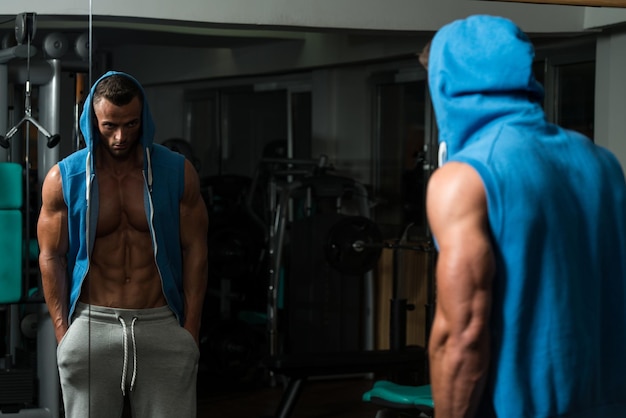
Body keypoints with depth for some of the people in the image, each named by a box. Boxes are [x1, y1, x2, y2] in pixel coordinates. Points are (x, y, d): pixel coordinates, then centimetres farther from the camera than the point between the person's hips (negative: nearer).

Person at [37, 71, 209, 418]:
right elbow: (52, 257, 4)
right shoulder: (63, 179, 1)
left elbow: (194, 251, 4)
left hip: (162, 327, 0)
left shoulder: (178, 172, 2)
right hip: (92, 325, 0)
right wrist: (63, 334, -2)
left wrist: (190, 331, -1)